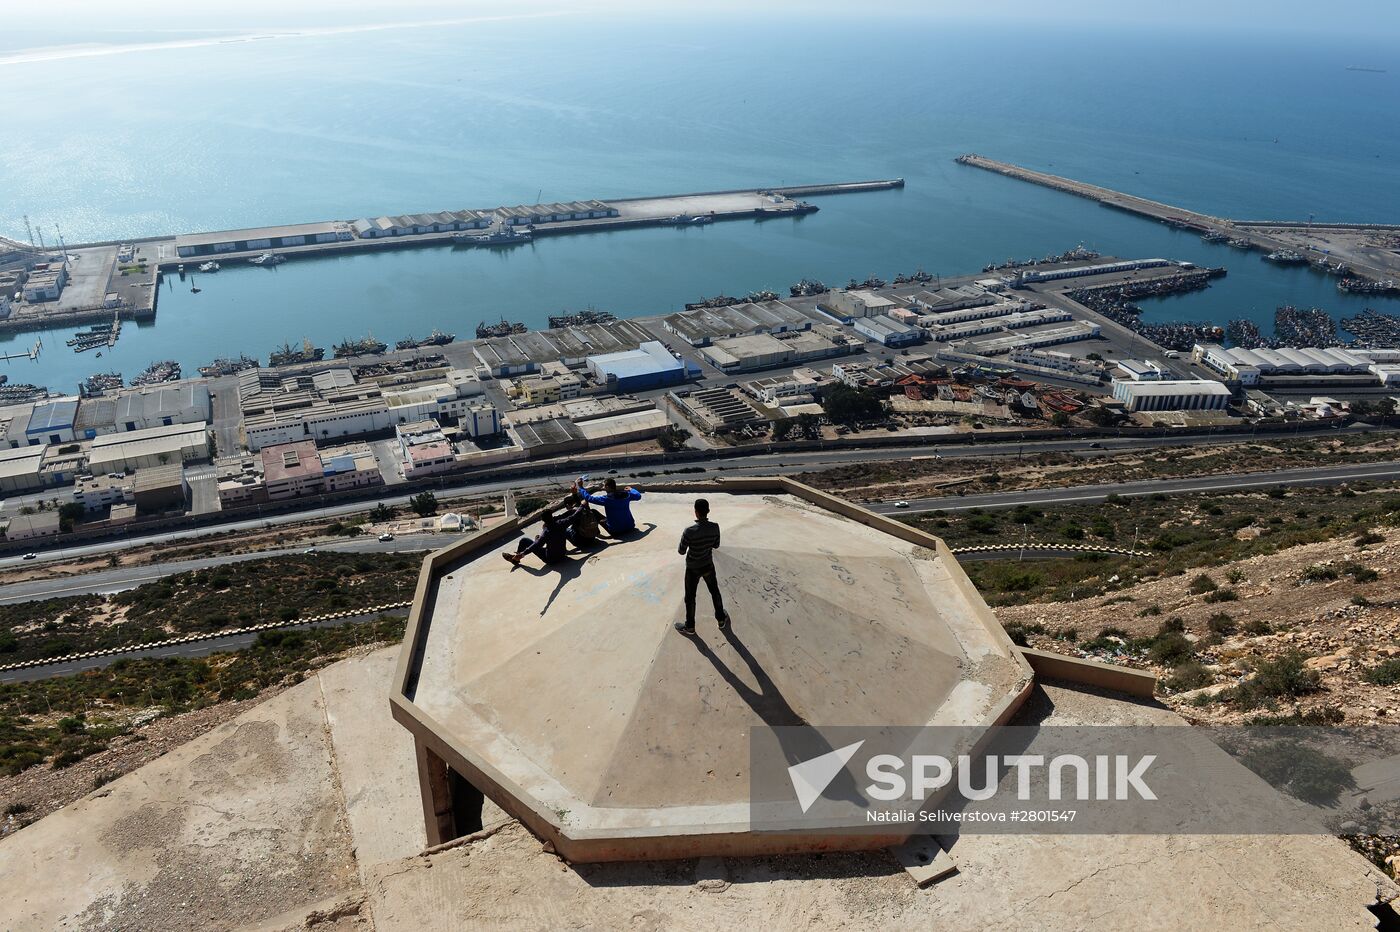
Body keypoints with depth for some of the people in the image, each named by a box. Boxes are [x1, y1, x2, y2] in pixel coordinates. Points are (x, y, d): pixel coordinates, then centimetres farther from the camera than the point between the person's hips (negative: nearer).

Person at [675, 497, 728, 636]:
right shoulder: (715, 527, -17)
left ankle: (690, 627, 31)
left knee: (690, 597, 15)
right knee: (715, 591, 25)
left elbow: (681, 551, -18)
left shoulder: (690, 531, -30)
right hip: (708, 566, 4)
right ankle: (721, 619, 42)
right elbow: (716, 545, 0)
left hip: (693, 568, -4)